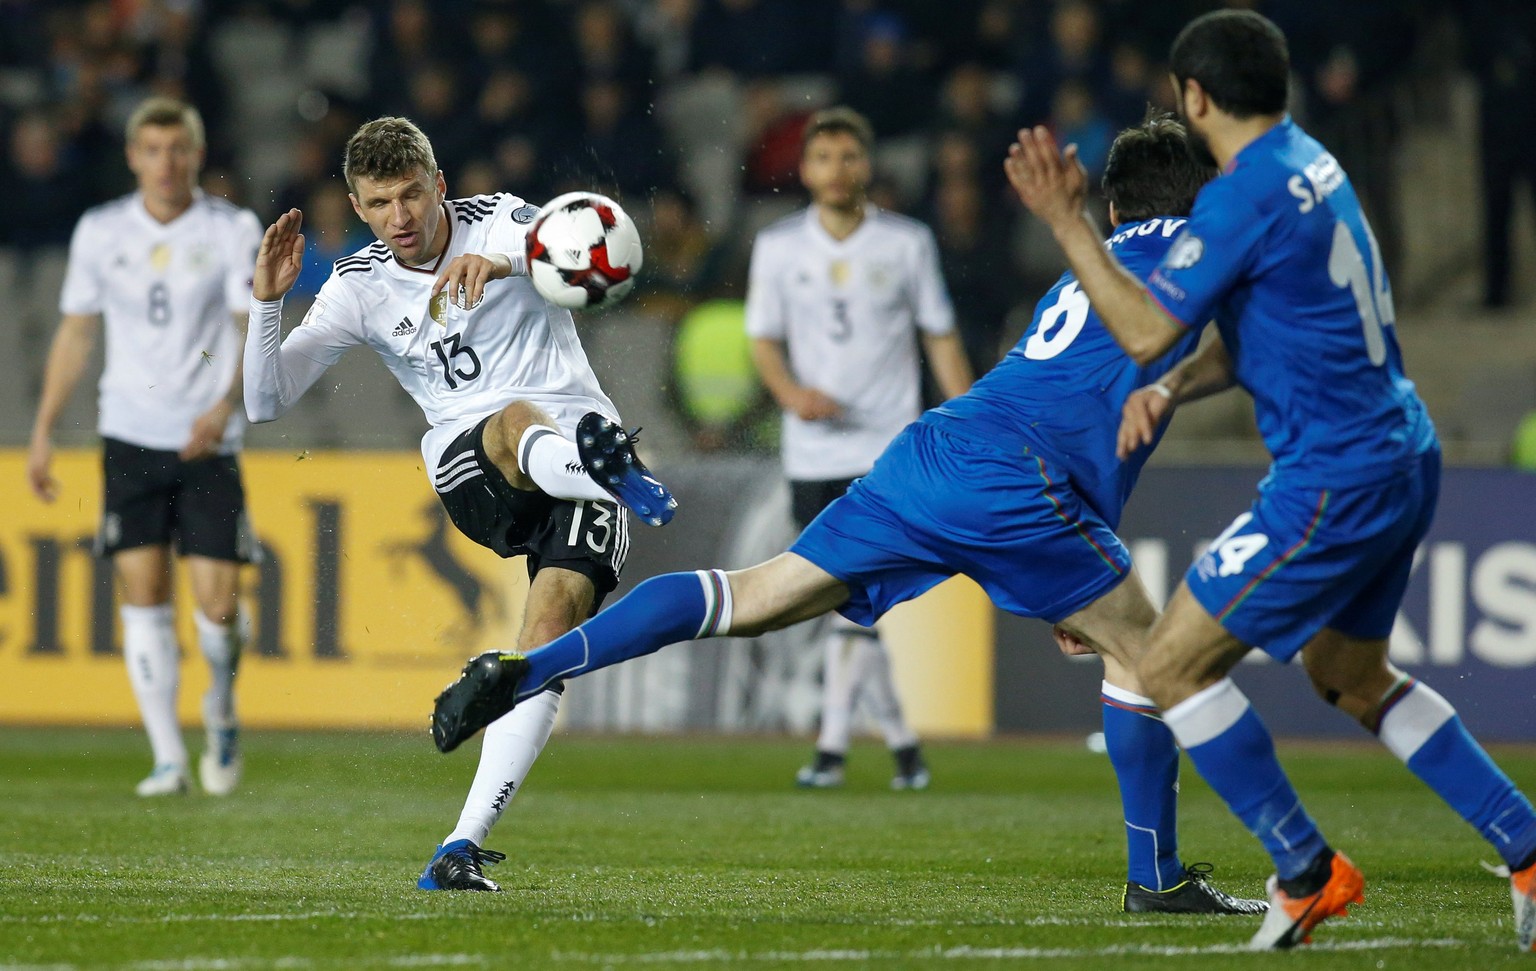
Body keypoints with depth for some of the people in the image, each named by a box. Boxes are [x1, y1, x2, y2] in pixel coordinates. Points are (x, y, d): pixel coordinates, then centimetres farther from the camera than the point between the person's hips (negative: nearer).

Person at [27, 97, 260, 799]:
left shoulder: (233, 231, -2)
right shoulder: (101, 232, 5)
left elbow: (254, 332, -8)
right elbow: (75, 334, 13)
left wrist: (225, 407, -25)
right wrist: (42, 433, 10)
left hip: (208, 443, -2)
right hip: (130, 440, 2)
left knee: (217, 603, -7)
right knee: (141, 594, -8)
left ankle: (221, 709, 24)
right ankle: (168, 759, -3)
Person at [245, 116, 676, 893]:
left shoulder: (499, 222, 3)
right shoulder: (359, 288, 10)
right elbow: (266, 400, 7)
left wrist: (504, 259, -42)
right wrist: (266, 304, -11)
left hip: (574, 440, -1)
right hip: (469, 472, 1)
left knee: (554, 616, -23)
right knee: (518, 423, -36)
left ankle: (467, 840, -26)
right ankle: (609, 473, -72)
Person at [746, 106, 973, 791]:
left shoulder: (907, 242, 2)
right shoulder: (778, 246, 5)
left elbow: (940, 337, 7)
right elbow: (764, 338, 7)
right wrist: (791, 391, -14)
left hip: (886, 449, -3)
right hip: (811, 453, 3)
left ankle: (832, 744, -15)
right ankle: (898, 736, 18)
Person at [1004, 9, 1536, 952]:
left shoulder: (1246, 196, -18)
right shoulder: (1309, 161, 12)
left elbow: (1146, 328, -17)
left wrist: (1065, 219, -12)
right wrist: (1170, 390, 2)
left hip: (1336, 479, -10)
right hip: (1404, 458, 10)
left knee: (1172, 664, -3)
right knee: (1351, 676, 25)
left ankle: (1309, 871, 2)